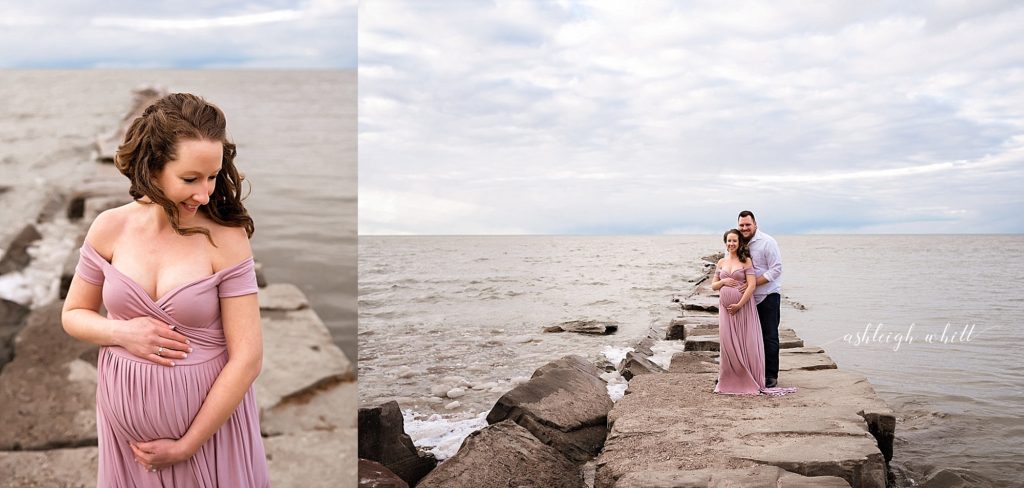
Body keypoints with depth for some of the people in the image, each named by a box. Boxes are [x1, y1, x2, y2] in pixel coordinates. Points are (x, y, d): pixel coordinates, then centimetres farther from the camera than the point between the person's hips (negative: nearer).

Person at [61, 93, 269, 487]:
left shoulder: (226, 238, -16)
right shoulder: (110, 228, -6)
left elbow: (247, 357, -16)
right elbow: (74, 314, 8)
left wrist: (186, 446, -13)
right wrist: (122, 332, -14)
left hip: (209, 425, -3)